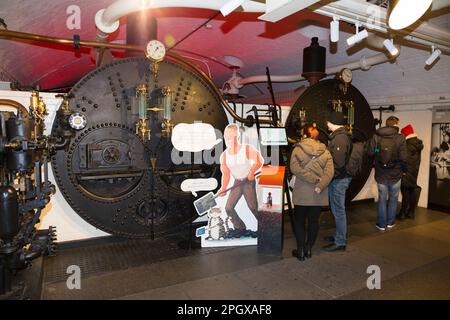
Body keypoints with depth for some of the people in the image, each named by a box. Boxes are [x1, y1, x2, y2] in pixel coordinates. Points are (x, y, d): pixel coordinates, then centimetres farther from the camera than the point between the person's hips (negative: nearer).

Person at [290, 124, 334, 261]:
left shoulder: (298, 149, -5)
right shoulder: (326, 152, 2)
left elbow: (295, 168, -17)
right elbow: (329, 172, -10)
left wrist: (313, 179, -16)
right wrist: (320, 185, -17)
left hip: (301, 193, -2)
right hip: (318, 195, 3)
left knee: (299, 221, 12)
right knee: (314, 221, 15)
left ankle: (301, 250, 16)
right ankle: (308, 248, 25)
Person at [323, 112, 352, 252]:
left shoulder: (340, 138, -20)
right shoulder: (340, 135, 13)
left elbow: (338, 162, -25)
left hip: (338, 180, -10)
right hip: (338, 178, 10)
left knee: (338, 210, -1)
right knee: (337, 209, 19)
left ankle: (340, 242, 9)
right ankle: (340, 236, 33)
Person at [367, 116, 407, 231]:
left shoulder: (376, 137, -8)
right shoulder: (400, 138, -13)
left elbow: (370, 152, -7)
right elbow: (403, 157, -14)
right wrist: (404, 170, 3)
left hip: (380, 174, 1)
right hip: (395, 174, -1)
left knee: (382, 199, 13)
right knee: (393, 199, 17)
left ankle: (381, 224, 20)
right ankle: (390, 222, 27)